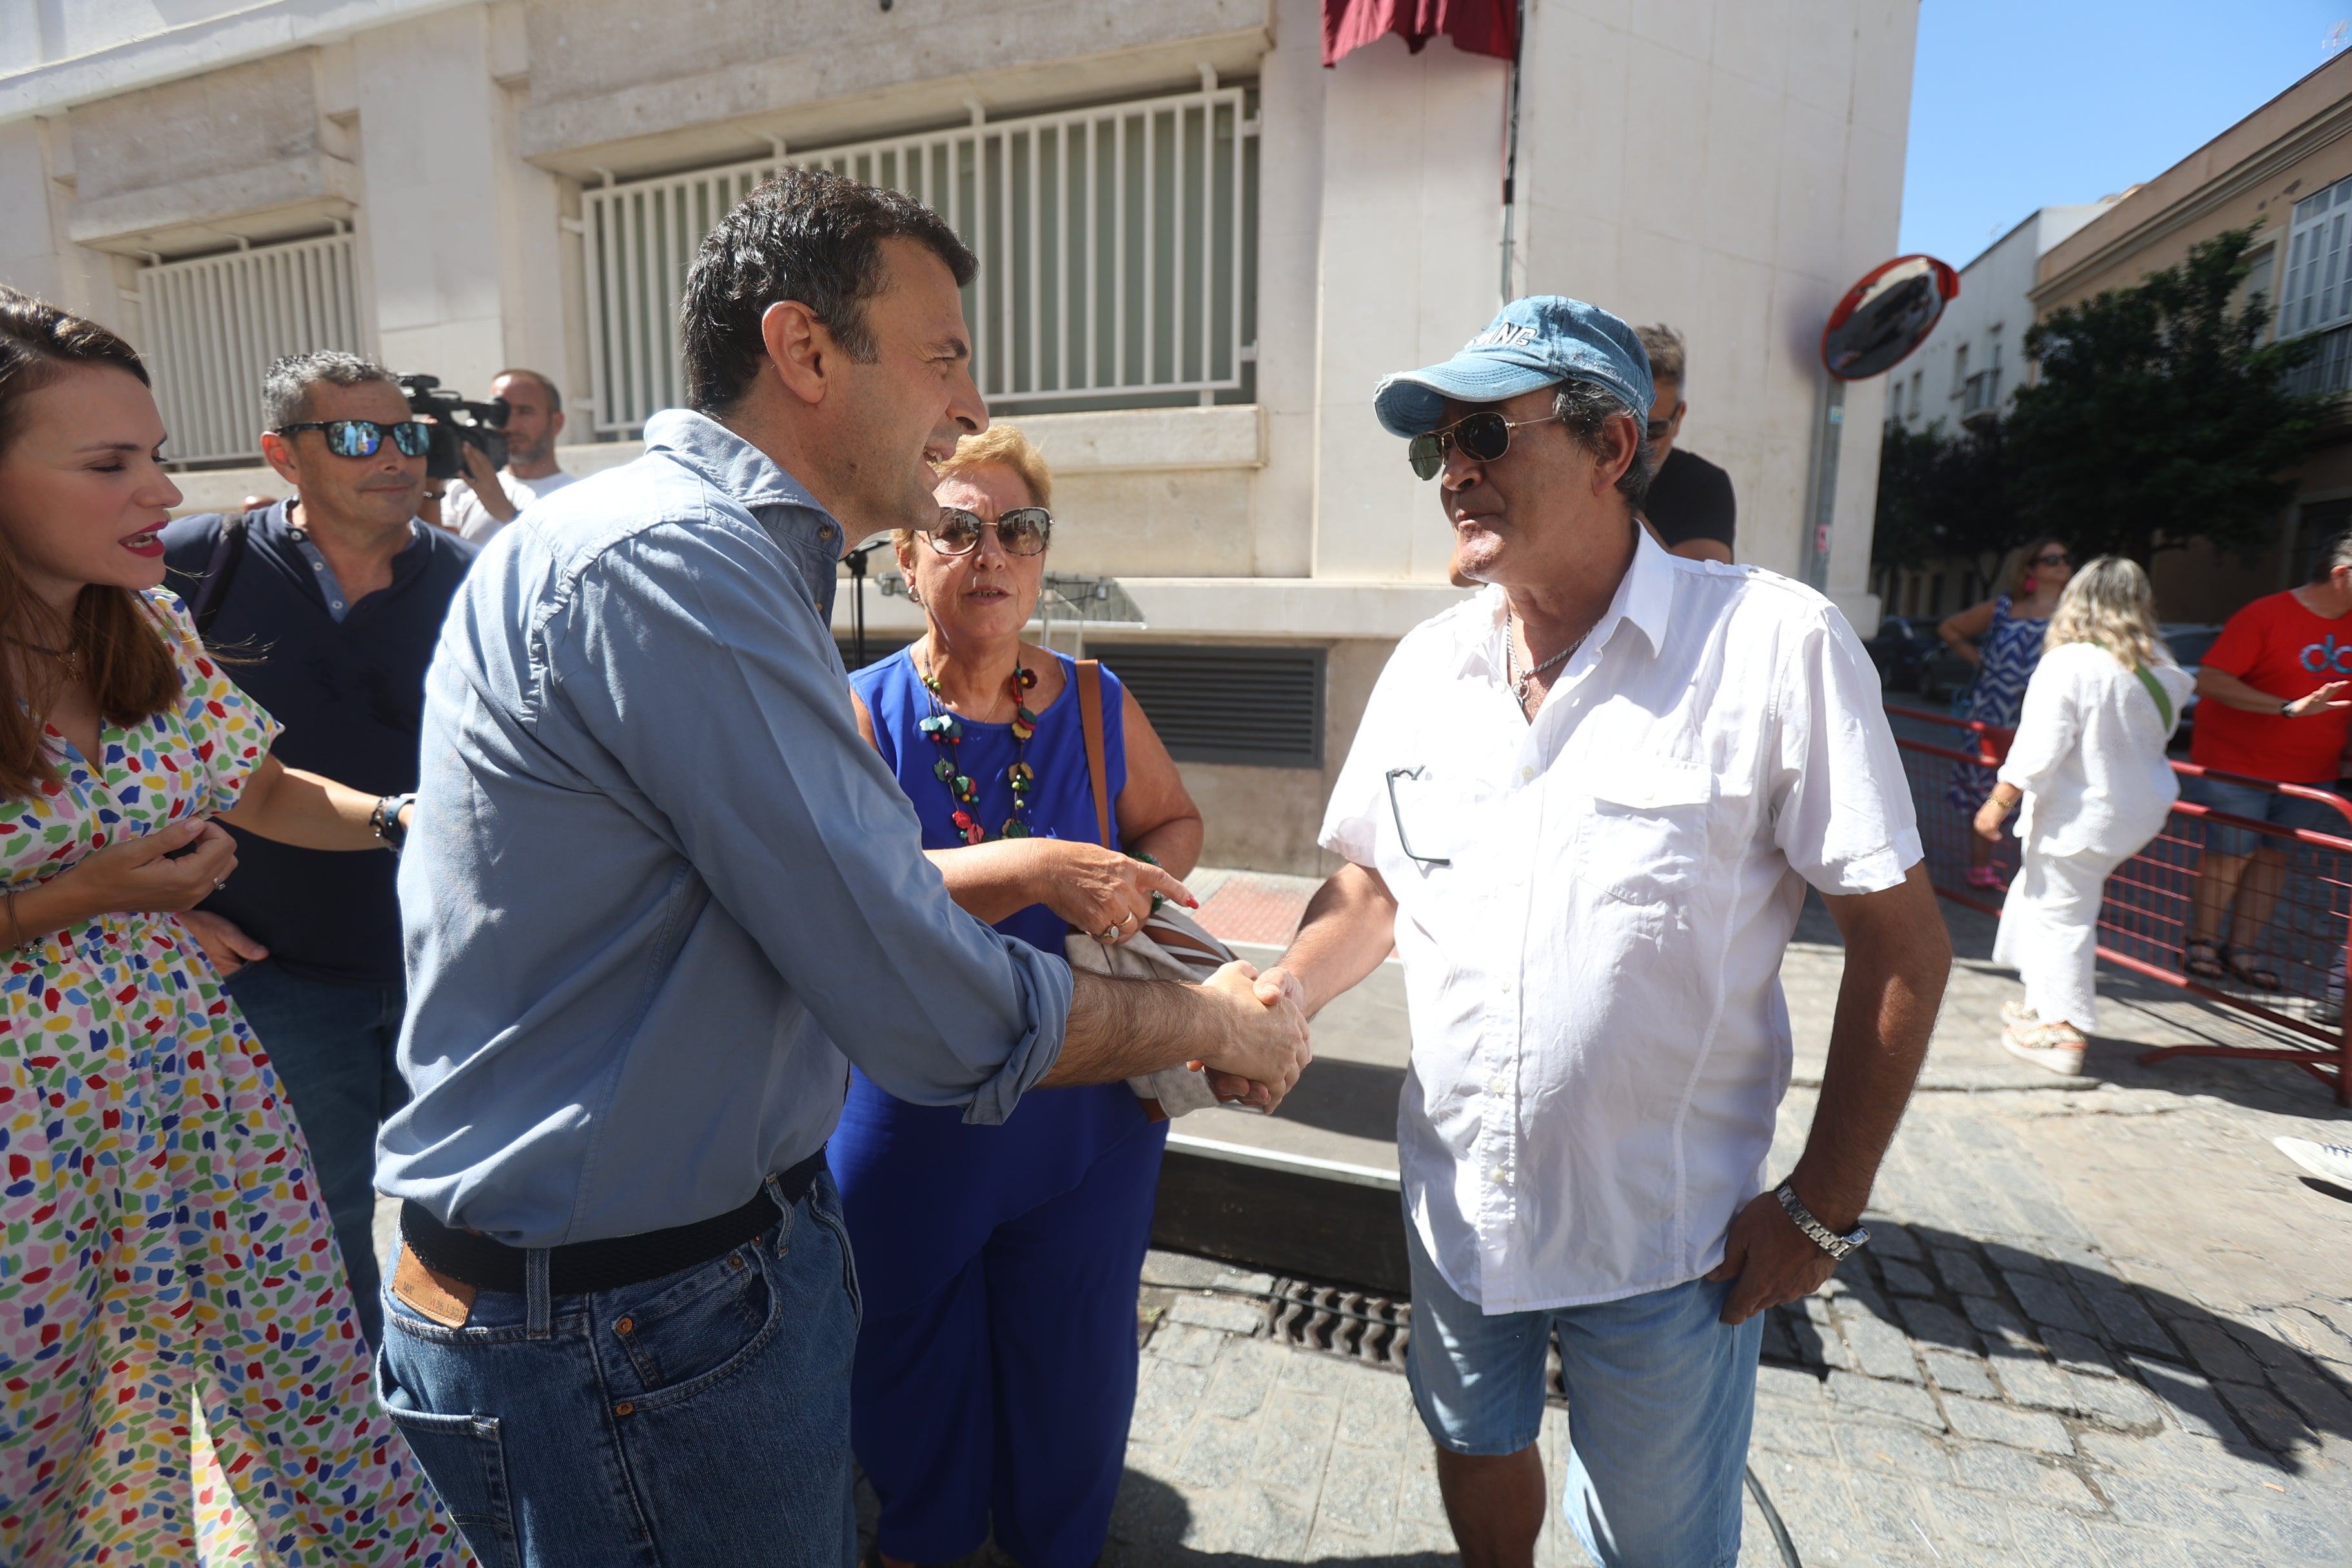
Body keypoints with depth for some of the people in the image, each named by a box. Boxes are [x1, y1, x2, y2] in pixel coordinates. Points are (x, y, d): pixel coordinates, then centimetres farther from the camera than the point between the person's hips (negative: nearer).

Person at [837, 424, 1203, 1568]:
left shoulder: (1099, 708, -4)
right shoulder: (862, 714, -11)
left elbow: (1174, 817, 12)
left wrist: (1138, 883, -9)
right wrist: (1035, 870, -36)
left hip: (1087, 1109, 2)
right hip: (908, 1116, -1)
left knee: (1071, 1362, 21)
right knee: (915, 1357, 23)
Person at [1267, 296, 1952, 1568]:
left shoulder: (1774, 644, -17)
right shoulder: (1426, 663, -2)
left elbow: (1901, 946, -13)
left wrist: (1823, 1210, -12)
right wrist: (1277, 1001, -11)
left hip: (1662, 1237, -4)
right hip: (1454, 1202, 5)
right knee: (1476, 1445, 28)